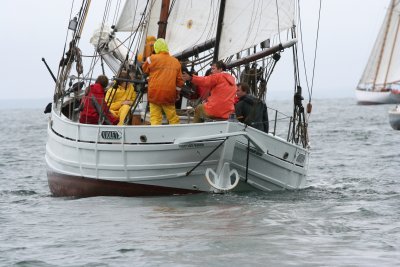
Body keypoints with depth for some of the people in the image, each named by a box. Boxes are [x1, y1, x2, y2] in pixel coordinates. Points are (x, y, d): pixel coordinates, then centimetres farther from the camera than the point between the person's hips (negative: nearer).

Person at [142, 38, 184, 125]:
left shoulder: (152, 59, -3)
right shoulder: (176, 62, 8)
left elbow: (144, 70, 14)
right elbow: (179, 81, 10)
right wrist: (177, 94, 20)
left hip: (154, 94, -3)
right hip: (169, 95, 3)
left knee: (155, 118, -1)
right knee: (173, 118, 9)